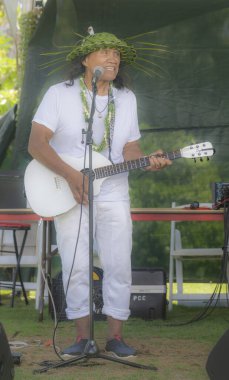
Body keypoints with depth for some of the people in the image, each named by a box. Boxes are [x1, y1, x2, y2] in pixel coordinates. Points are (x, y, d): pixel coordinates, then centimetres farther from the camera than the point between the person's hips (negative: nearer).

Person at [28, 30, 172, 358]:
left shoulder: (126, 99, 9)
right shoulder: (60, 94, -4)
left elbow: (129, 149, 10)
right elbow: (36, 143, -12)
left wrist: (147, 161, -14)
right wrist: (72, 175, -23)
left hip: (113, 195, 3)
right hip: (68, 195, -3)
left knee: (119, 265, -4)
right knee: (76, 266, -5)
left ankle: (115, 336, 5)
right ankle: (82, 336, 5)